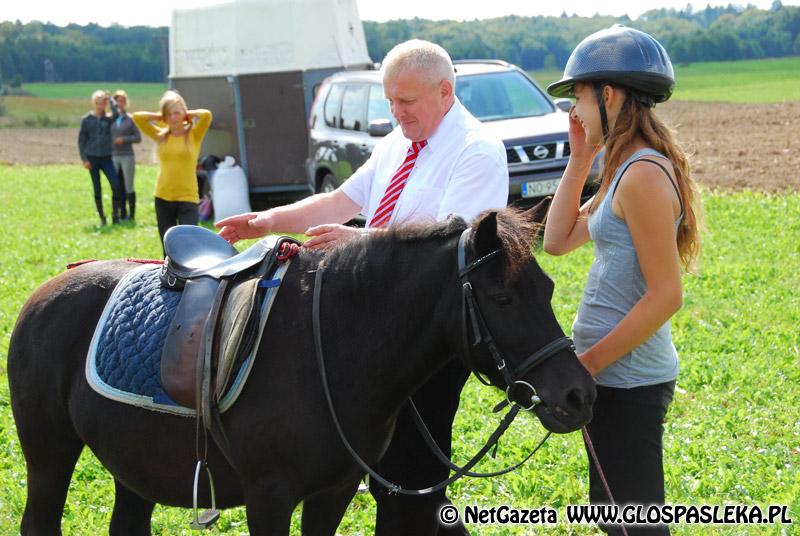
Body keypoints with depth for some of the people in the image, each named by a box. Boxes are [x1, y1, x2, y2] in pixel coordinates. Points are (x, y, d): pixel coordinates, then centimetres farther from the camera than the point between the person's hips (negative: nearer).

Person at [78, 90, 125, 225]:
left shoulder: (108, 119, 3)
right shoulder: (86, 119, 2)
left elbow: (116, 113, -21)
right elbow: (81, 140, 4)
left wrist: (110, 99, -6)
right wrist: (84, 159, -4)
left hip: (106, 158, 0)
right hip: (92, 158, 0)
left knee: (116, 185, -12)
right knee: (97, 188, 4)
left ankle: (115, 215, 0)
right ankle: (102, 218, 13)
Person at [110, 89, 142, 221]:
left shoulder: (130, 119, -1)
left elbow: (138, 137, 0)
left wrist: (124, 139, -13)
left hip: (127, 156, -2)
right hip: (113, 157, 2)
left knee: (129, 187, 0)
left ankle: (132, 214, 6)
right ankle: (122, 214, 14)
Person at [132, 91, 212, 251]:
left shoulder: (194, 135, 0)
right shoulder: (161, 136, 7)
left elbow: (206, 115, -16)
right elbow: (137, 117, 3)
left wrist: (188, 114, 0)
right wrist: (160, 117, 5)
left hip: (188, 198, -3)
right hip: (163, 198, 3)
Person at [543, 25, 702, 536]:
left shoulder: (644, 174, -20)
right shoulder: (626, 169, 11)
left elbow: (665, 295, -22)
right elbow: (558, 239, 13)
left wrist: (586, 364, -19)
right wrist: (579, 160, 8)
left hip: (626, 377, -10)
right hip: (616, 373, 10)